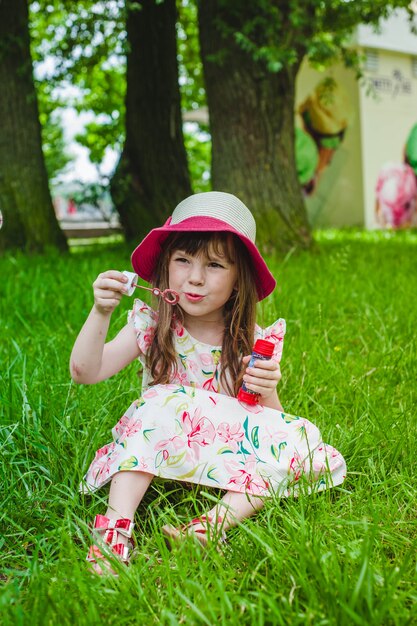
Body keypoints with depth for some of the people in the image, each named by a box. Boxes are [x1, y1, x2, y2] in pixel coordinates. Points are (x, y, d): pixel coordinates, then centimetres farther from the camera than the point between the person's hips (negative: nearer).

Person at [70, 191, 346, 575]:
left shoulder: (257, 343, -4)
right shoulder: (151, 326, -4)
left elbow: (272, 420, -2)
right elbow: (85, 372, -13)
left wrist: (267, 391, -24)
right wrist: (100, 313, -25)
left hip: (232, 462, 1)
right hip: (163, 457, -1)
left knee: (303, 444, -21)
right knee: (162, 402, -30)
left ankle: (214, 523, -35)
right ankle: (115, 527, -39)